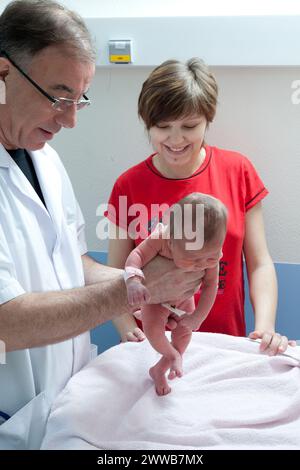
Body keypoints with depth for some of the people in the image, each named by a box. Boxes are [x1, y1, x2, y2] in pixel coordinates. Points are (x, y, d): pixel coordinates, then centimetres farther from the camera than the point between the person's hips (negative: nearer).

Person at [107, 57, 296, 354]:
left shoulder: (238, 171, -1)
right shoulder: (128, 186, -3)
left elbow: (259, 265, 1)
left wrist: (265, 327, -14)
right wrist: (128, 329, -17)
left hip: (226, 339, 0)